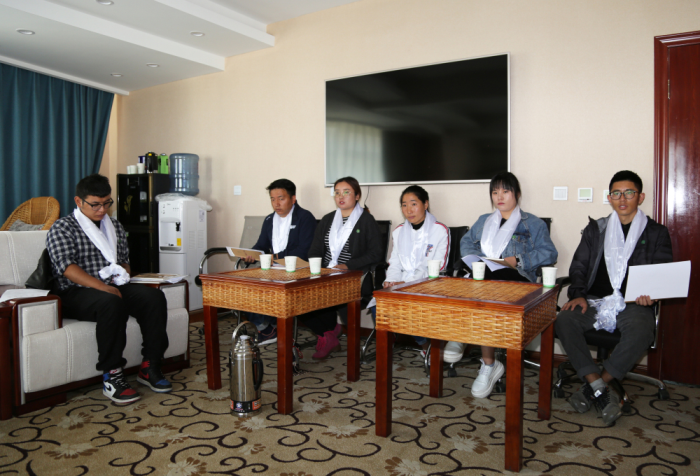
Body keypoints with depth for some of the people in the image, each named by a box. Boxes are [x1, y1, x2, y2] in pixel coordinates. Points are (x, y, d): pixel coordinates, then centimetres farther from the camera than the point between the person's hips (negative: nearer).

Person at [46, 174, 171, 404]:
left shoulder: (115, 226, 20)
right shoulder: (62, 228, 1)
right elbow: (67, 267, -13)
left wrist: (122, 276, 1)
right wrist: (103, 288, -24)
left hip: (115, 288, 6)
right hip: (77, 293, -5)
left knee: (154, 296, -23)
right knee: (112, 303, -38)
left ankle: (150, 367, -18)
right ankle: (111, 377, -30)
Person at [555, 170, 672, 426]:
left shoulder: (656, 233, 16)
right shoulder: (596, 229, 19)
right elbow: (578, 266, 13)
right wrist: (578, 295, -7)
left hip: (633, 303, -1)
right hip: (595, 300, 2)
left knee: (642, 330, -36)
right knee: (564, 320, -29)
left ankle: (591, 387, -22)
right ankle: (602, 393, -26)